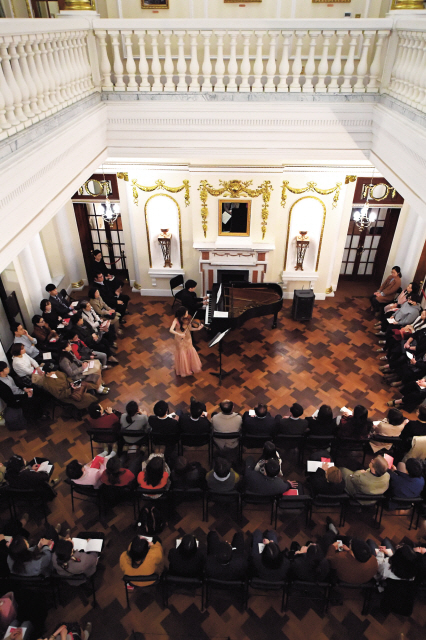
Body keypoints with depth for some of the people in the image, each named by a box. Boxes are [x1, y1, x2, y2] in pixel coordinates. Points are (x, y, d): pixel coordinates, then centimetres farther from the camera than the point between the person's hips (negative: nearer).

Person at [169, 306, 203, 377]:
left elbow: (190, 328, -6)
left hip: (187, 338, 4)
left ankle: (191, 367, 37)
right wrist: (179, 334, -45)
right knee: (182, 354, 7)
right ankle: (183, 371, 28)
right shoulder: (176, 320, -25)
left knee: (191, 352, 13)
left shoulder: (188, 319, -11)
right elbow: (171, 330, -34)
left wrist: (198, 328, -22)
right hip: (180, 340, -4)